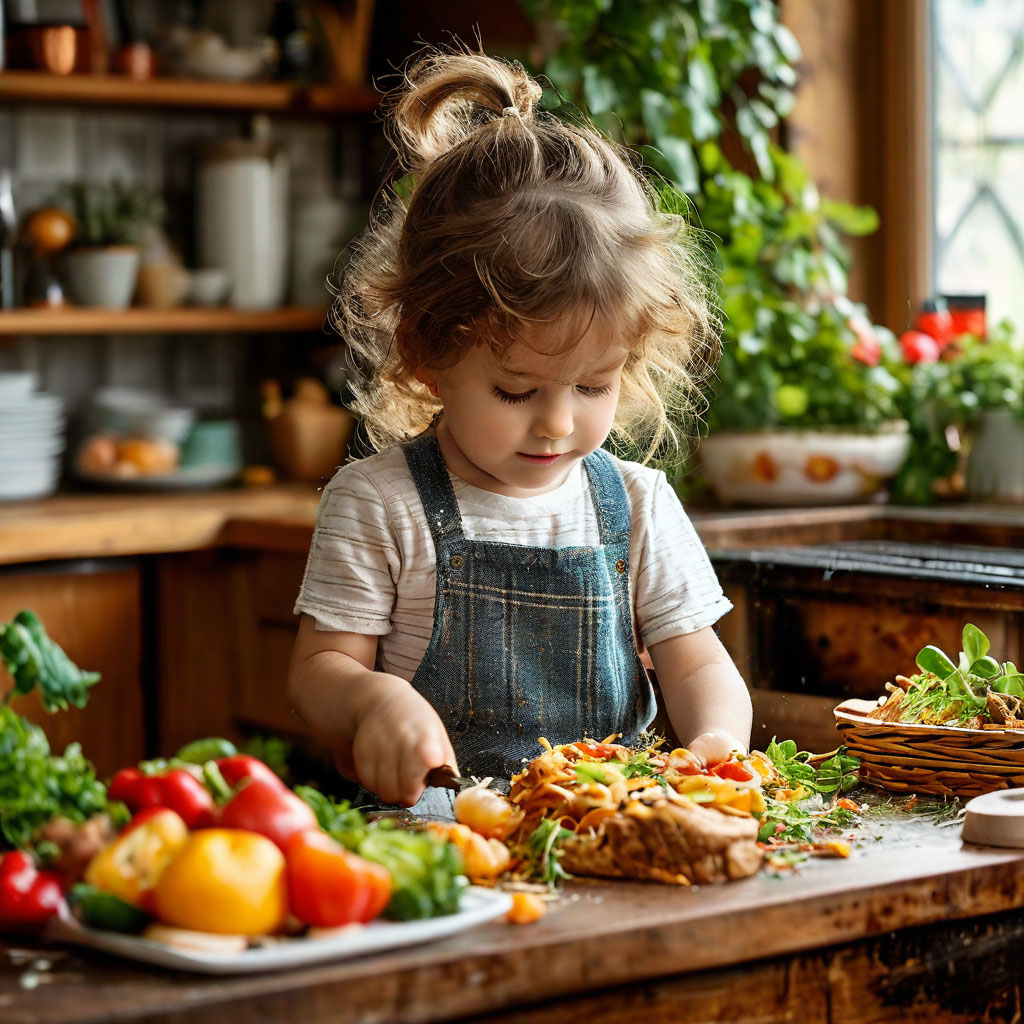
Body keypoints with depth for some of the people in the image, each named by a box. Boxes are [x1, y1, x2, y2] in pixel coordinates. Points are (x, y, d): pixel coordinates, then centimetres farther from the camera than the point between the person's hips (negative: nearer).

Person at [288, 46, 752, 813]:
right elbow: (321, 667, 0)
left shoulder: (639, 504, 8)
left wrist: (717, 736, -15)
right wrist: (372, 699, -24)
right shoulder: (376, 505, -2)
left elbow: (695, 662, 8)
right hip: (431, 828, -3)